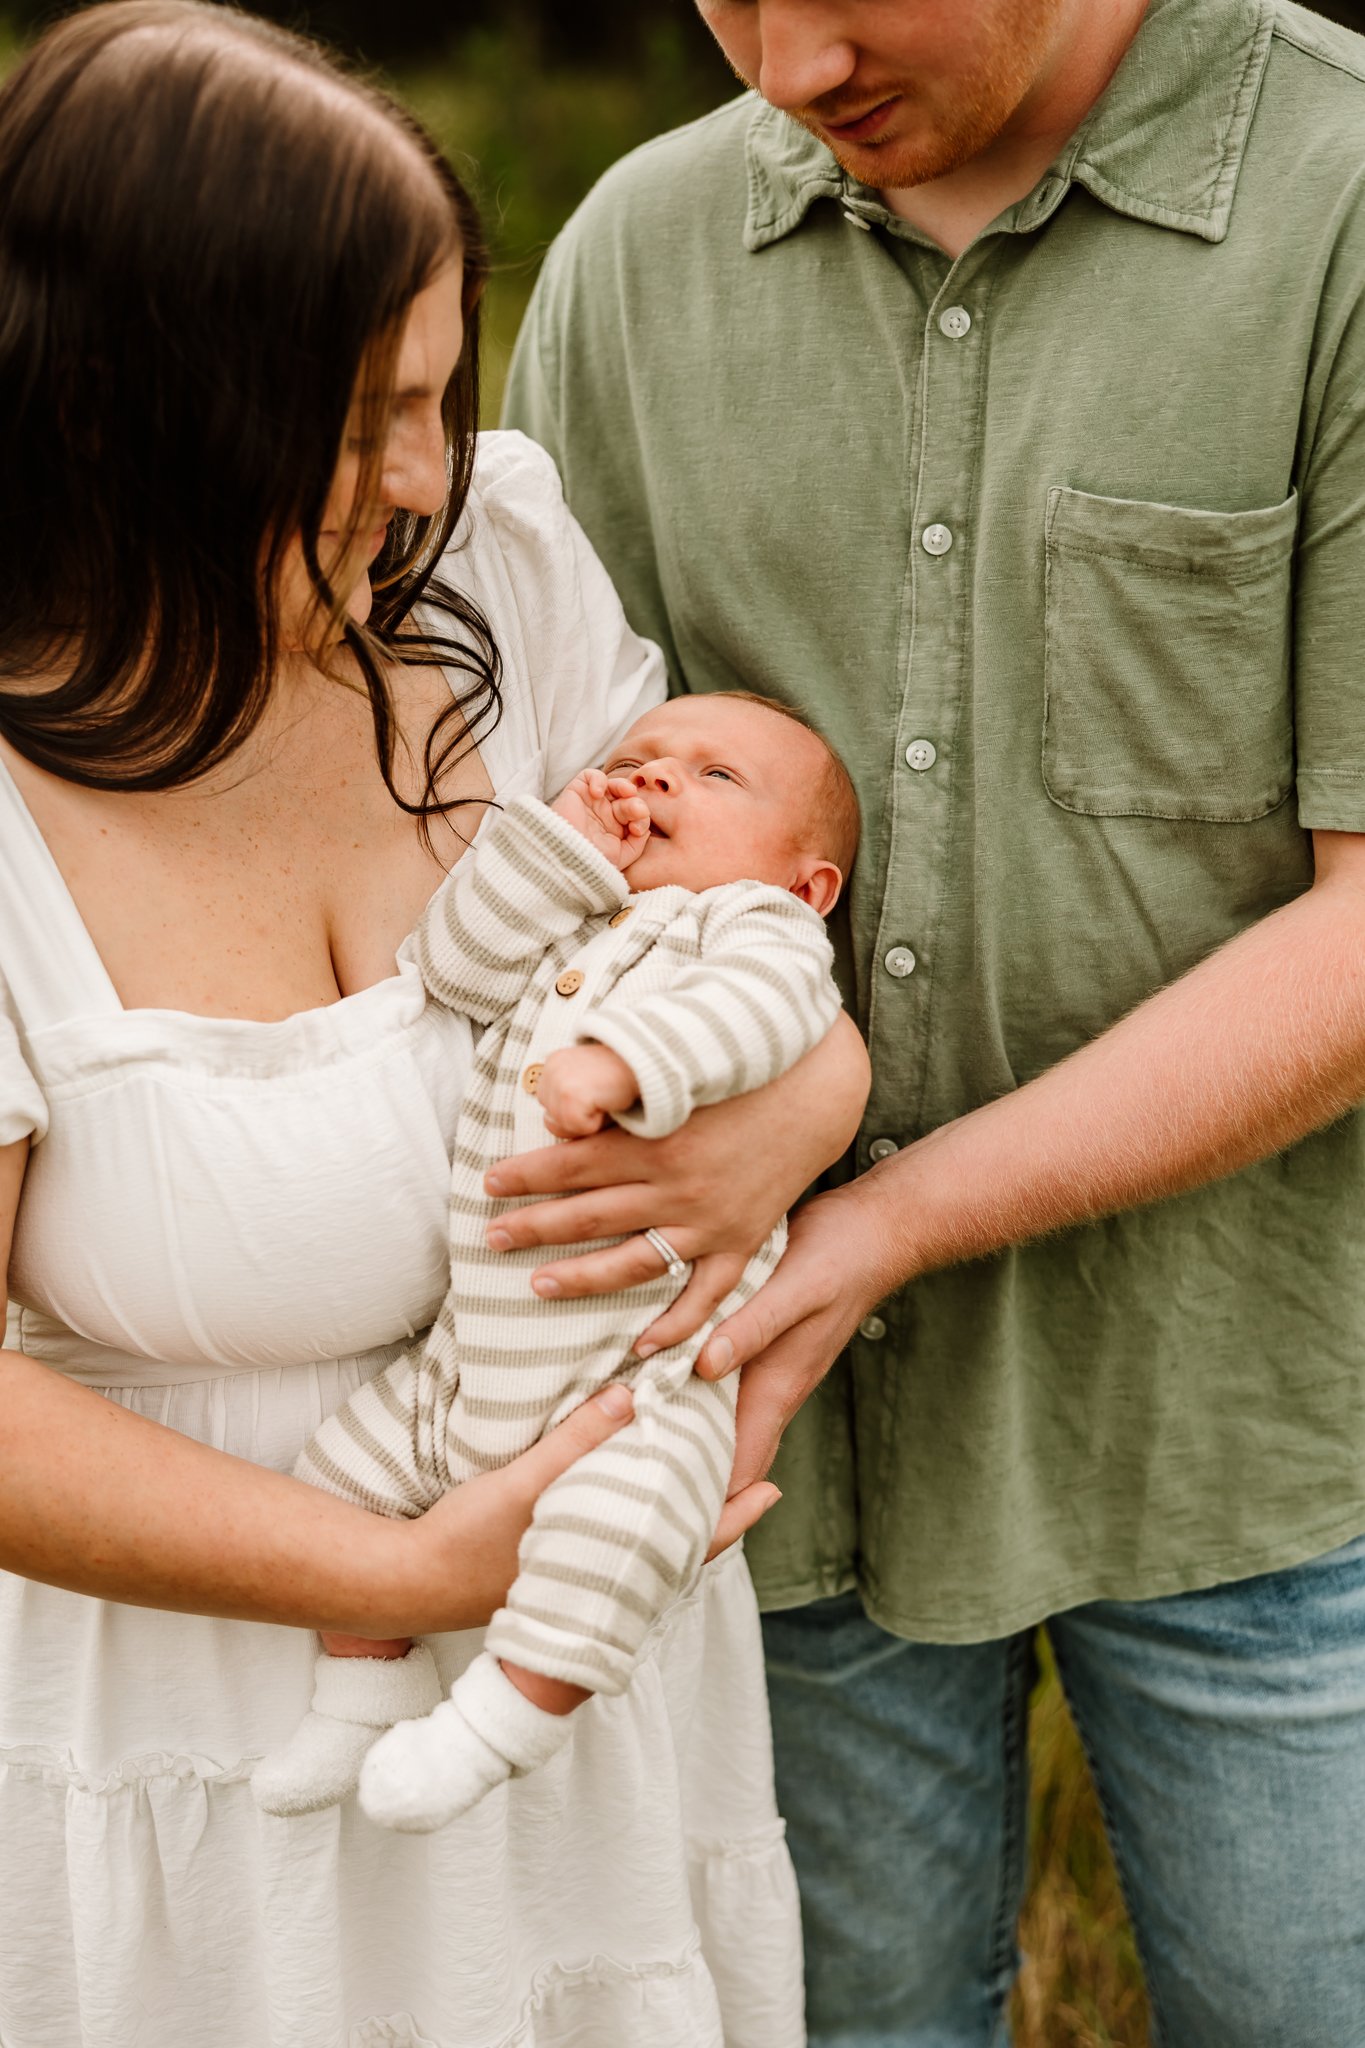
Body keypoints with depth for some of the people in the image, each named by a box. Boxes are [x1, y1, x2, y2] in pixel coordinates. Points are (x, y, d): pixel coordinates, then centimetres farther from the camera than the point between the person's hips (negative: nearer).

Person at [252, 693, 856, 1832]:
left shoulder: (756, 924, -1)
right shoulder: (563, 926, 17)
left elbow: (761, 1007, -24)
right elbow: (456, 965, -1)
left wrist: (621, 1060, -38)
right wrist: (562, 843, -5)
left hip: (642, 1374, -6)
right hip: (473, 1352, 7)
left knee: (617, 1517, -31)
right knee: (339, 1474, 8)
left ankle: (515, 1705, -12)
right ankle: (370, 1689, 26)